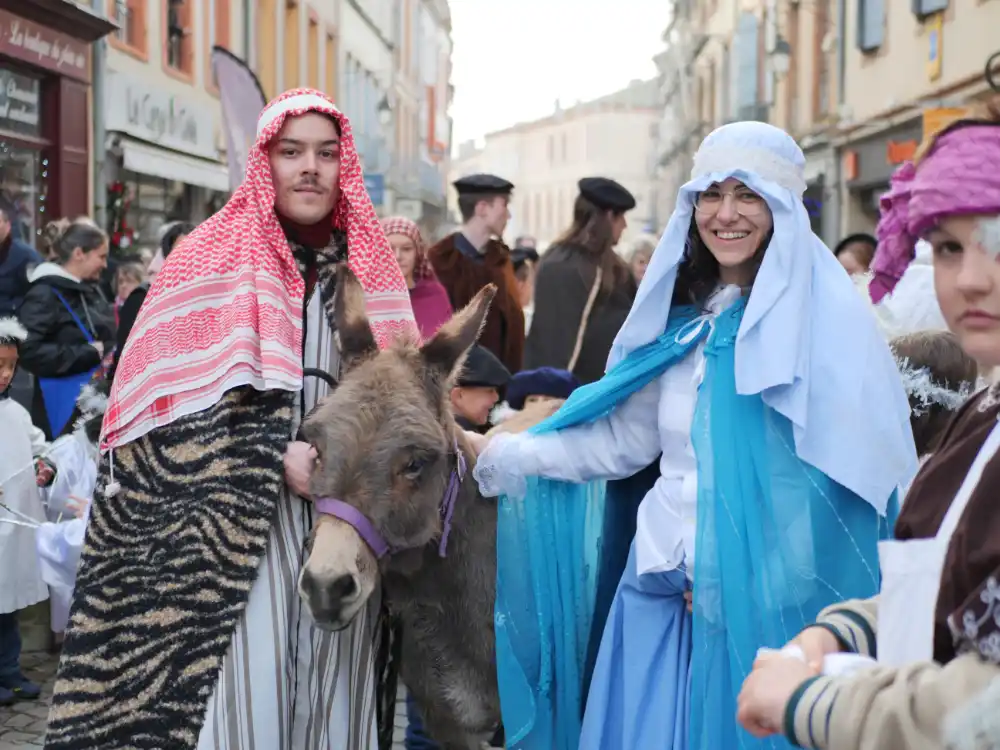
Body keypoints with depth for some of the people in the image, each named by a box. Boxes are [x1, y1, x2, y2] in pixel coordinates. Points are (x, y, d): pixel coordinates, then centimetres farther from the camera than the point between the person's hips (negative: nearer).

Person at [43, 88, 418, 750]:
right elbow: (179, 402, -5)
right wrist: (275, 458, -14)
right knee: (247, 688, -6)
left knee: (334, 687, 6)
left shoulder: (369, 265, 12)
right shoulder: (214, 258, 1)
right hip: (238, 519, -3)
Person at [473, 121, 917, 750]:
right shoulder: (683, 319, 9)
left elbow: (854, 471, -9)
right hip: (661, 582, 5)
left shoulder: (824, 316, -8)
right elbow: (625, 438, 12)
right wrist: (506, 457, 7)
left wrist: (752, 576, -10)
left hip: (771, 596, -5)